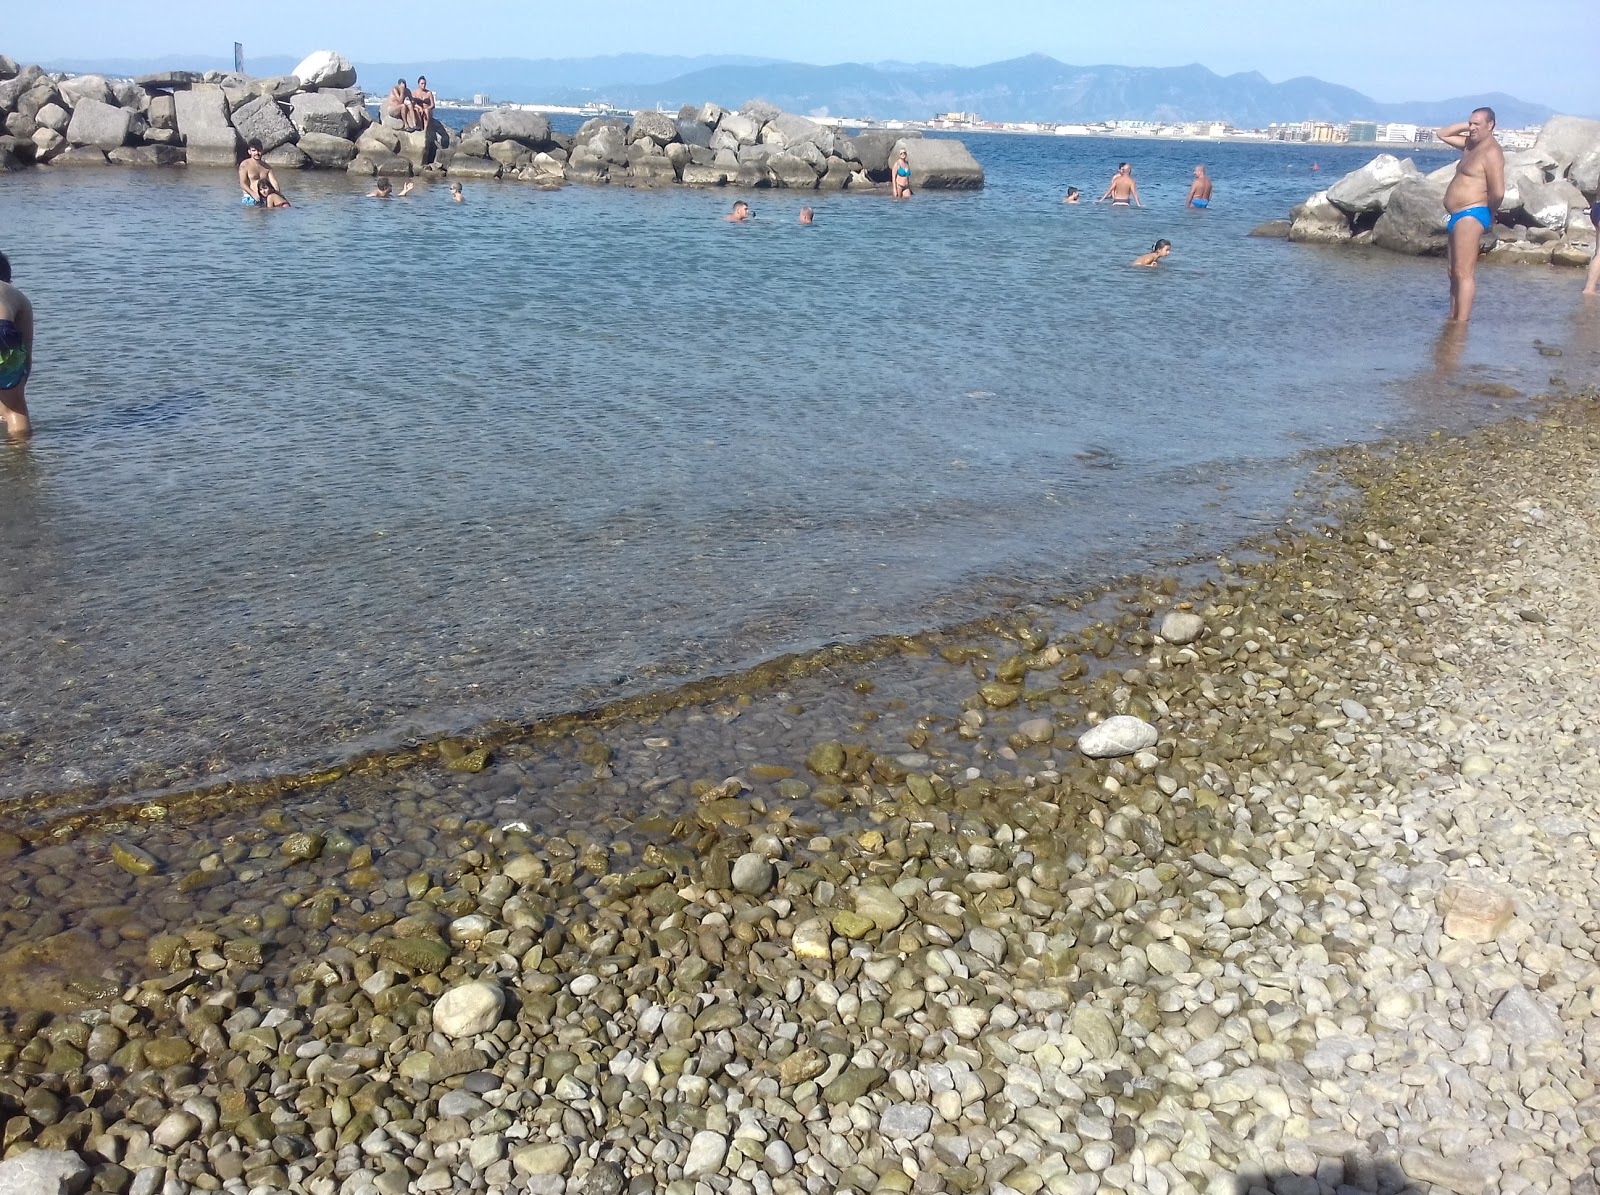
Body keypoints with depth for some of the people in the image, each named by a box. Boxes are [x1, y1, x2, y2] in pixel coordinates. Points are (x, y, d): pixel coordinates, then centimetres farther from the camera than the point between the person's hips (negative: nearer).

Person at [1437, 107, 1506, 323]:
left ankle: (1461, 322, -17)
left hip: (1471, 216, -11)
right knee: (1455, 273, 13)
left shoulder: (1491, 151, -13)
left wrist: (1489, 212, -3)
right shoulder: (1470, 144, 16)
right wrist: (1465, 126, 15)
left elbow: (1498, 192, -21)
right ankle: (1452, 319, 18)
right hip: (1457, 216, 11)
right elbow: (1443, 135, 31)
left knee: (1464, 273, -14)